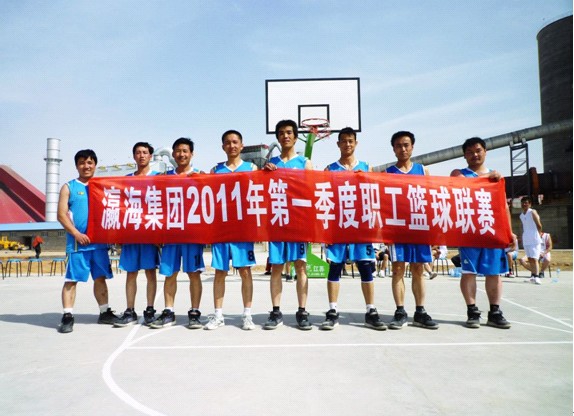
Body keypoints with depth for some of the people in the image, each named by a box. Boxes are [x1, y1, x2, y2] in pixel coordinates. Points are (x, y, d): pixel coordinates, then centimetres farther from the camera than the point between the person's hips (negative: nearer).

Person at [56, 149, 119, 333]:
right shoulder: (69, 187, 4)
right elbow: (61, 215, -4)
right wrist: (76, 233, -15)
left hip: (100, 241, 3)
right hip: (77, 242, -3)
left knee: (100, 277, 10)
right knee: (71, 279, -2)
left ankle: (104, 312, 19)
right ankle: (67, 316, 5)